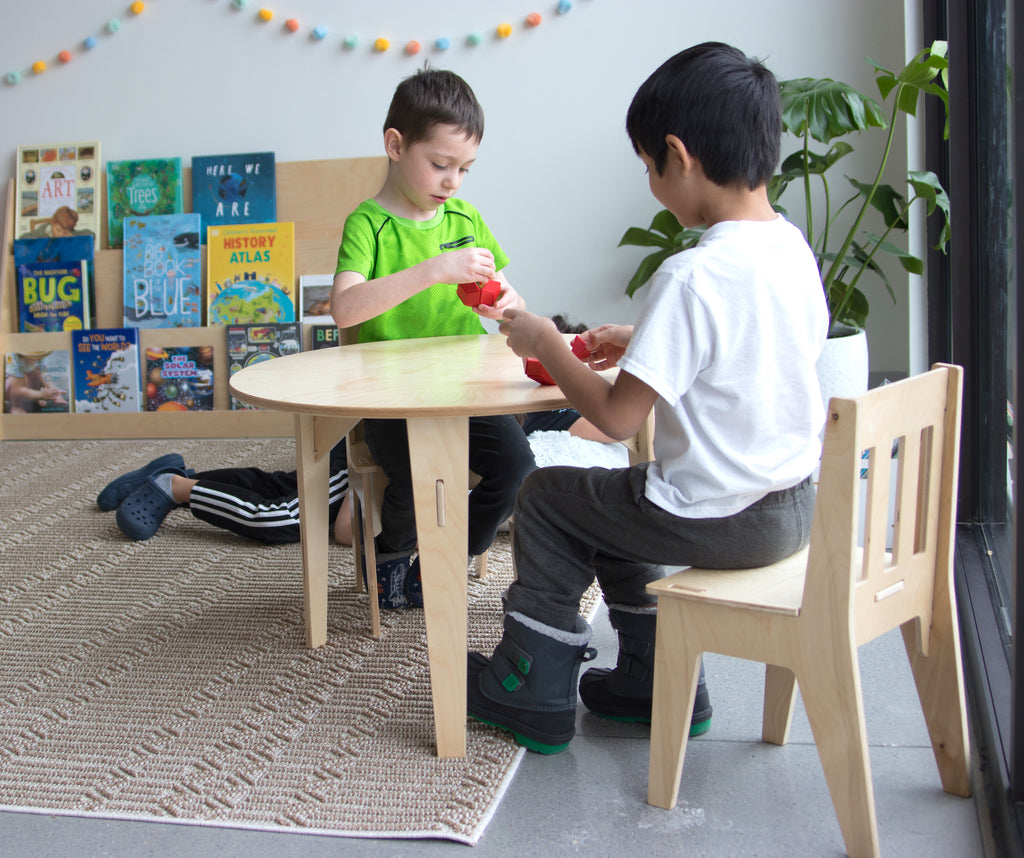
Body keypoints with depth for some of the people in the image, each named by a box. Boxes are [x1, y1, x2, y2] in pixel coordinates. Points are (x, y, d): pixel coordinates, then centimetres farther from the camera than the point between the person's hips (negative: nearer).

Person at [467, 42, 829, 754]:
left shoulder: (692, 277, -25)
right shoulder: (794, 247, 2)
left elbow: (617, 417, -21)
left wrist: (547, 346, -7)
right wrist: (646, 342, 16)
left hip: (721, 521, -8)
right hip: (794, 505, 8)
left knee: (547, 496, 12)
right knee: (613, 501, 28)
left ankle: (531, 692, 25)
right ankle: (656, 681, 34)